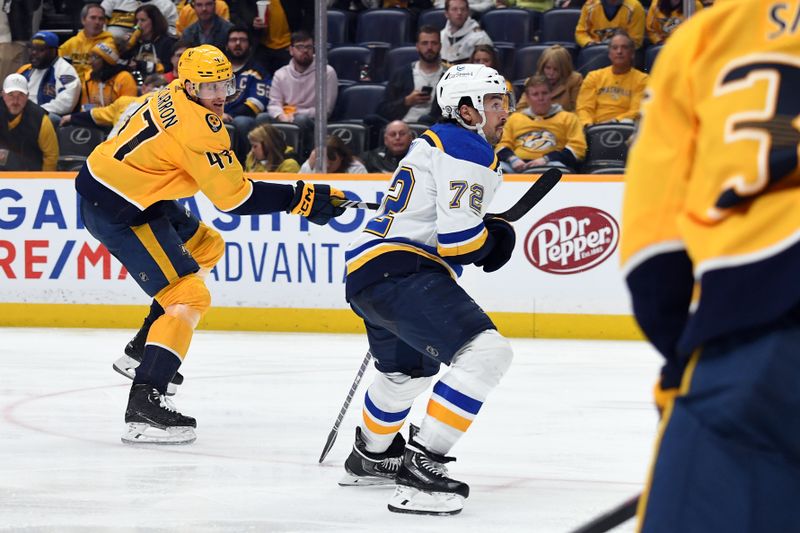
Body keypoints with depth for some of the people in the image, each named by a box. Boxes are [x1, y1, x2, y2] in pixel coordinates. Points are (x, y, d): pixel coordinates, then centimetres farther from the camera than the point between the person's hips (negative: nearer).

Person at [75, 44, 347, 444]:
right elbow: (233, 198, -21)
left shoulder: (177, 96, 5)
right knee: (188, 297, -14)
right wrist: (301, 198, -18)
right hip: (117, 211, -10)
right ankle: (143, 404, -24)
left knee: (206, 247, 25)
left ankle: (141, 352, 24)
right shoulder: (198, 127, -24)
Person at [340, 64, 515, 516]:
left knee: (409, 370, 35)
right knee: (486, 353, -24)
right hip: (401, 274, -11)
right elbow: (460, 241, -18)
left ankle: (370, 457, 57)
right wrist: (494, 240, 2)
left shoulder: (435, 142, 22)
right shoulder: (468, 153, -10)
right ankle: (422, 464, -28)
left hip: (367, 274, 11)